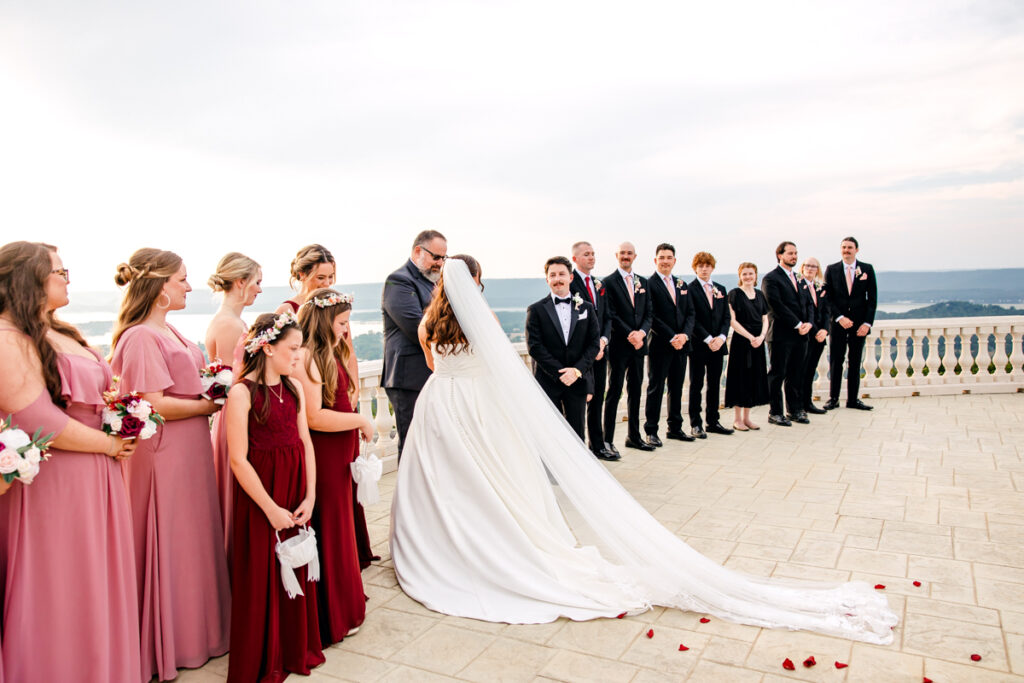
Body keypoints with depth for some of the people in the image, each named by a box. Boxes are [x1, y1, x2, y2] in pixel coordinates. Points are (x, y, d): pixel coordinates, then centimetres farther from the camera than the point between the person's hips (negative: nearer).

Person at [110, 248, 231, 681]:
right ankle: (168, 645, 22)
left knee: (193, 539, 18)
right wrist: (208, 406, -13)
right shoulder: (141, 337, -18)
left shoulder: (168, 331, 11)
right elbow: (153, 404, -23)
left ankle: (196, 626, 35)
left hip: (189, 451, 9)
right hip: (164, 455, -9)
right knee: (169, 544, 4)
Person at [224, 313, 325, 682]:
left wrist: (309, 497, -2)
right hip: (260, 496, -6)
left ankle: (296, 650, 35)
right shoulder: (242, 393, -14)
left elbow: (305, 443, 6)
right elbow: (239, 460, -16)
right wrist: (271, 509, -15)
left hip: (297, 493, 6)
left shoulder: (293, 388, 5)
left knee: (297, 572, 16)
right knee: (262, 578, 7)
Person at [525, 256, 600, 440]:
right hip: (547, 382, -2)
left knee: (577, 434, 8)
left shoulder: (586, 308, 9)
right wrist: (559, 373, -13)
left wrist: (577, 370, -10)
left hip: (578, 382, 2)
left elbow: (594, 343, 4)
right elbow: (534, 346, -7)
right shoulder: (536, 310, 0)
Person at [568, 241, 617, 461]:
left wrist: (603, 340, -3)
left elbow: (607, 318, 16)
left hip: (599, 350, 7)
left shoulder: (600, 284, 16)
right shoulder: (570, 283, -8)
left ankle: (598, 444, 22)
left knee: (597, 399, 13)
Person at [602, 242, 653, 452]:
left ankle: (633, 436, 23)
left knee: (635, 391, 12)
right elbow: (611, 315, -11)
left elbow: (648, 313, 9)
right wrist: (630, 335, -17)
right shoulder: (609, 282, -4)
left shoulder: (643, 283, 14)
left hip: (638, 345, 6)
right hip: (619, 345, -6)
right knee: (614, 392, -2)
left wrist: (641, 332, -9)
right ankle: (607, 440, 3)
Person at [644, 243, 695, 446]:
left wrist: (684, 334, -7)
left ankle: (675, 427, 23)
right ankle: (651, 431, 6)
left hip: (680, 345, 6)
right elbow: (652, 317, -12)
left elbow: (690, 313, 11)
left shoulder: (682, 285, 15)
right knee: (656, 388, 0)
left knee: (677, 387, 13)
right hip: (659, 345, -6)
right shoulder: (649, 284, -6)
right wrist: (672, 338, -16)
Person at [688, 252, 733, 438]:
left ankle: (713, 421, 20)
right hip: (698, 345, -5)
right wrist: (708, 339, -16)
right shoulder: (689, 289, -5)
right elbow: (692, 319, -11)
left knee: (714, 384, 11)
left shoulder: (720, 289, 13)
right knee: (696, 385, 2)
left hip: (717, 344, 5)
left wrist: (721, 337, -7)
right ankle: (695, 424, 7)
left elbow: (726, 316, 9)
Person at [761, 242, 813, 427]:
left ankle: (795, 409, 21)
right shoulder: (771, 278, -6)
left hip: (800, 335, 7)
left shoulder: (800, 280, 18)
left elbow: (808, 304, 16)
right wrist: (797, 325, -14)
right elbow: (777, 306, -15)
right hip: (781, 335, -7)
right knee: (777, 374, 0)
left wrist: (809, 323, -3)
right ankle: (775, 412, 7)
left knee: (796, 374, 11)